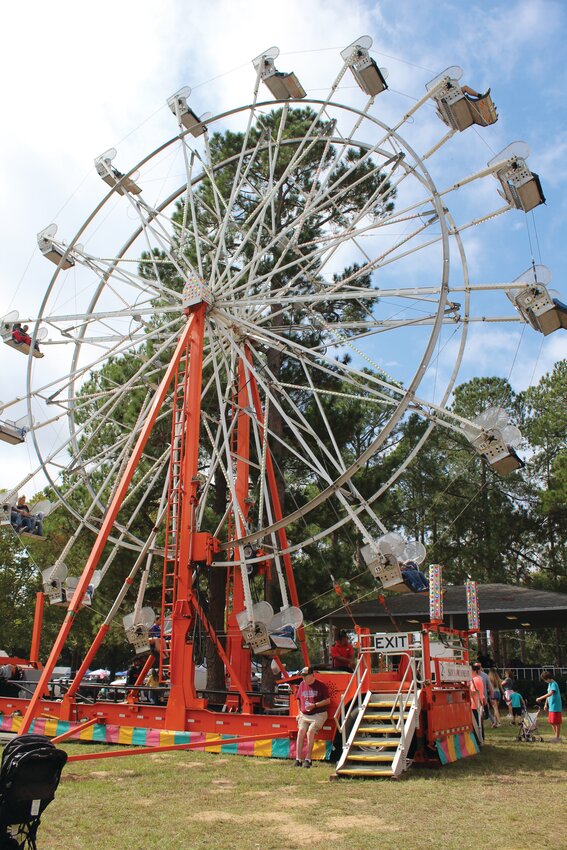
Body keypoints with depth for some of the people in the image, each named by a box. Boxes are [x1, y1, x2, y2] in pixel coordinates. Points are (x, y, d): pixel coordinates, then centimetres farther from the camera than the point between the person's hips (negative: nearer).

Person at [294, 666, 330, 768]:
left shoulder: (321, 685, -4)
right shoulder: (302, 685, 10)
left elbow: (327, 700, -5)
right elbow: (299, 699, 23)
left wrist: (314, 705, -14)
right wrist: (300, 712, 14)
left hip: (318, 715, -4)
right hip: (304, 715, 4)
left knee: (310, 732, -24)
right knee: (301, 731, -18)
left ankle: (308, 759, -16)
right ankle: (298, 759, -15)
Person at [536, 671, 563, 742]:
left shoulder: (554, 684, -16)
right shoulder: (549, 684, 14)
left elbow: (550, 693, -28)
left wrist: (540, 698, -29)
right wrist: (546, 704, 19)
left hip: (556, 706, -9)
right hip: (551, 707, 9)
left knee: (557, 722, -2)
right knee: (552, 722, 12)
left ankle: (557, 737, 6)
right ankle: (556, 736, 21)